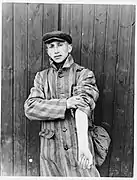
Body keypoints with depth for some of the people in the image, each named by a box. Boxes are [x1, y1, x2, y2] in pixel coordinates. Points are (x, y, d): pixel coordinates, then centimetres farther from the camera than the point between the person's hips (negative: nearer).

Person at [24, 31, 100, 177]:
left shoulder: (84, 74, -2)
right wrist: (65, 104, -19)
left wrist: (83, 145, -32)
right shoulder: (41, 77, 6)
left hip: (78, 147, -2)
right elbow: (30, 108, -8)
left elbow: (82, 105, -19)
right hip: (50, 150, 3)